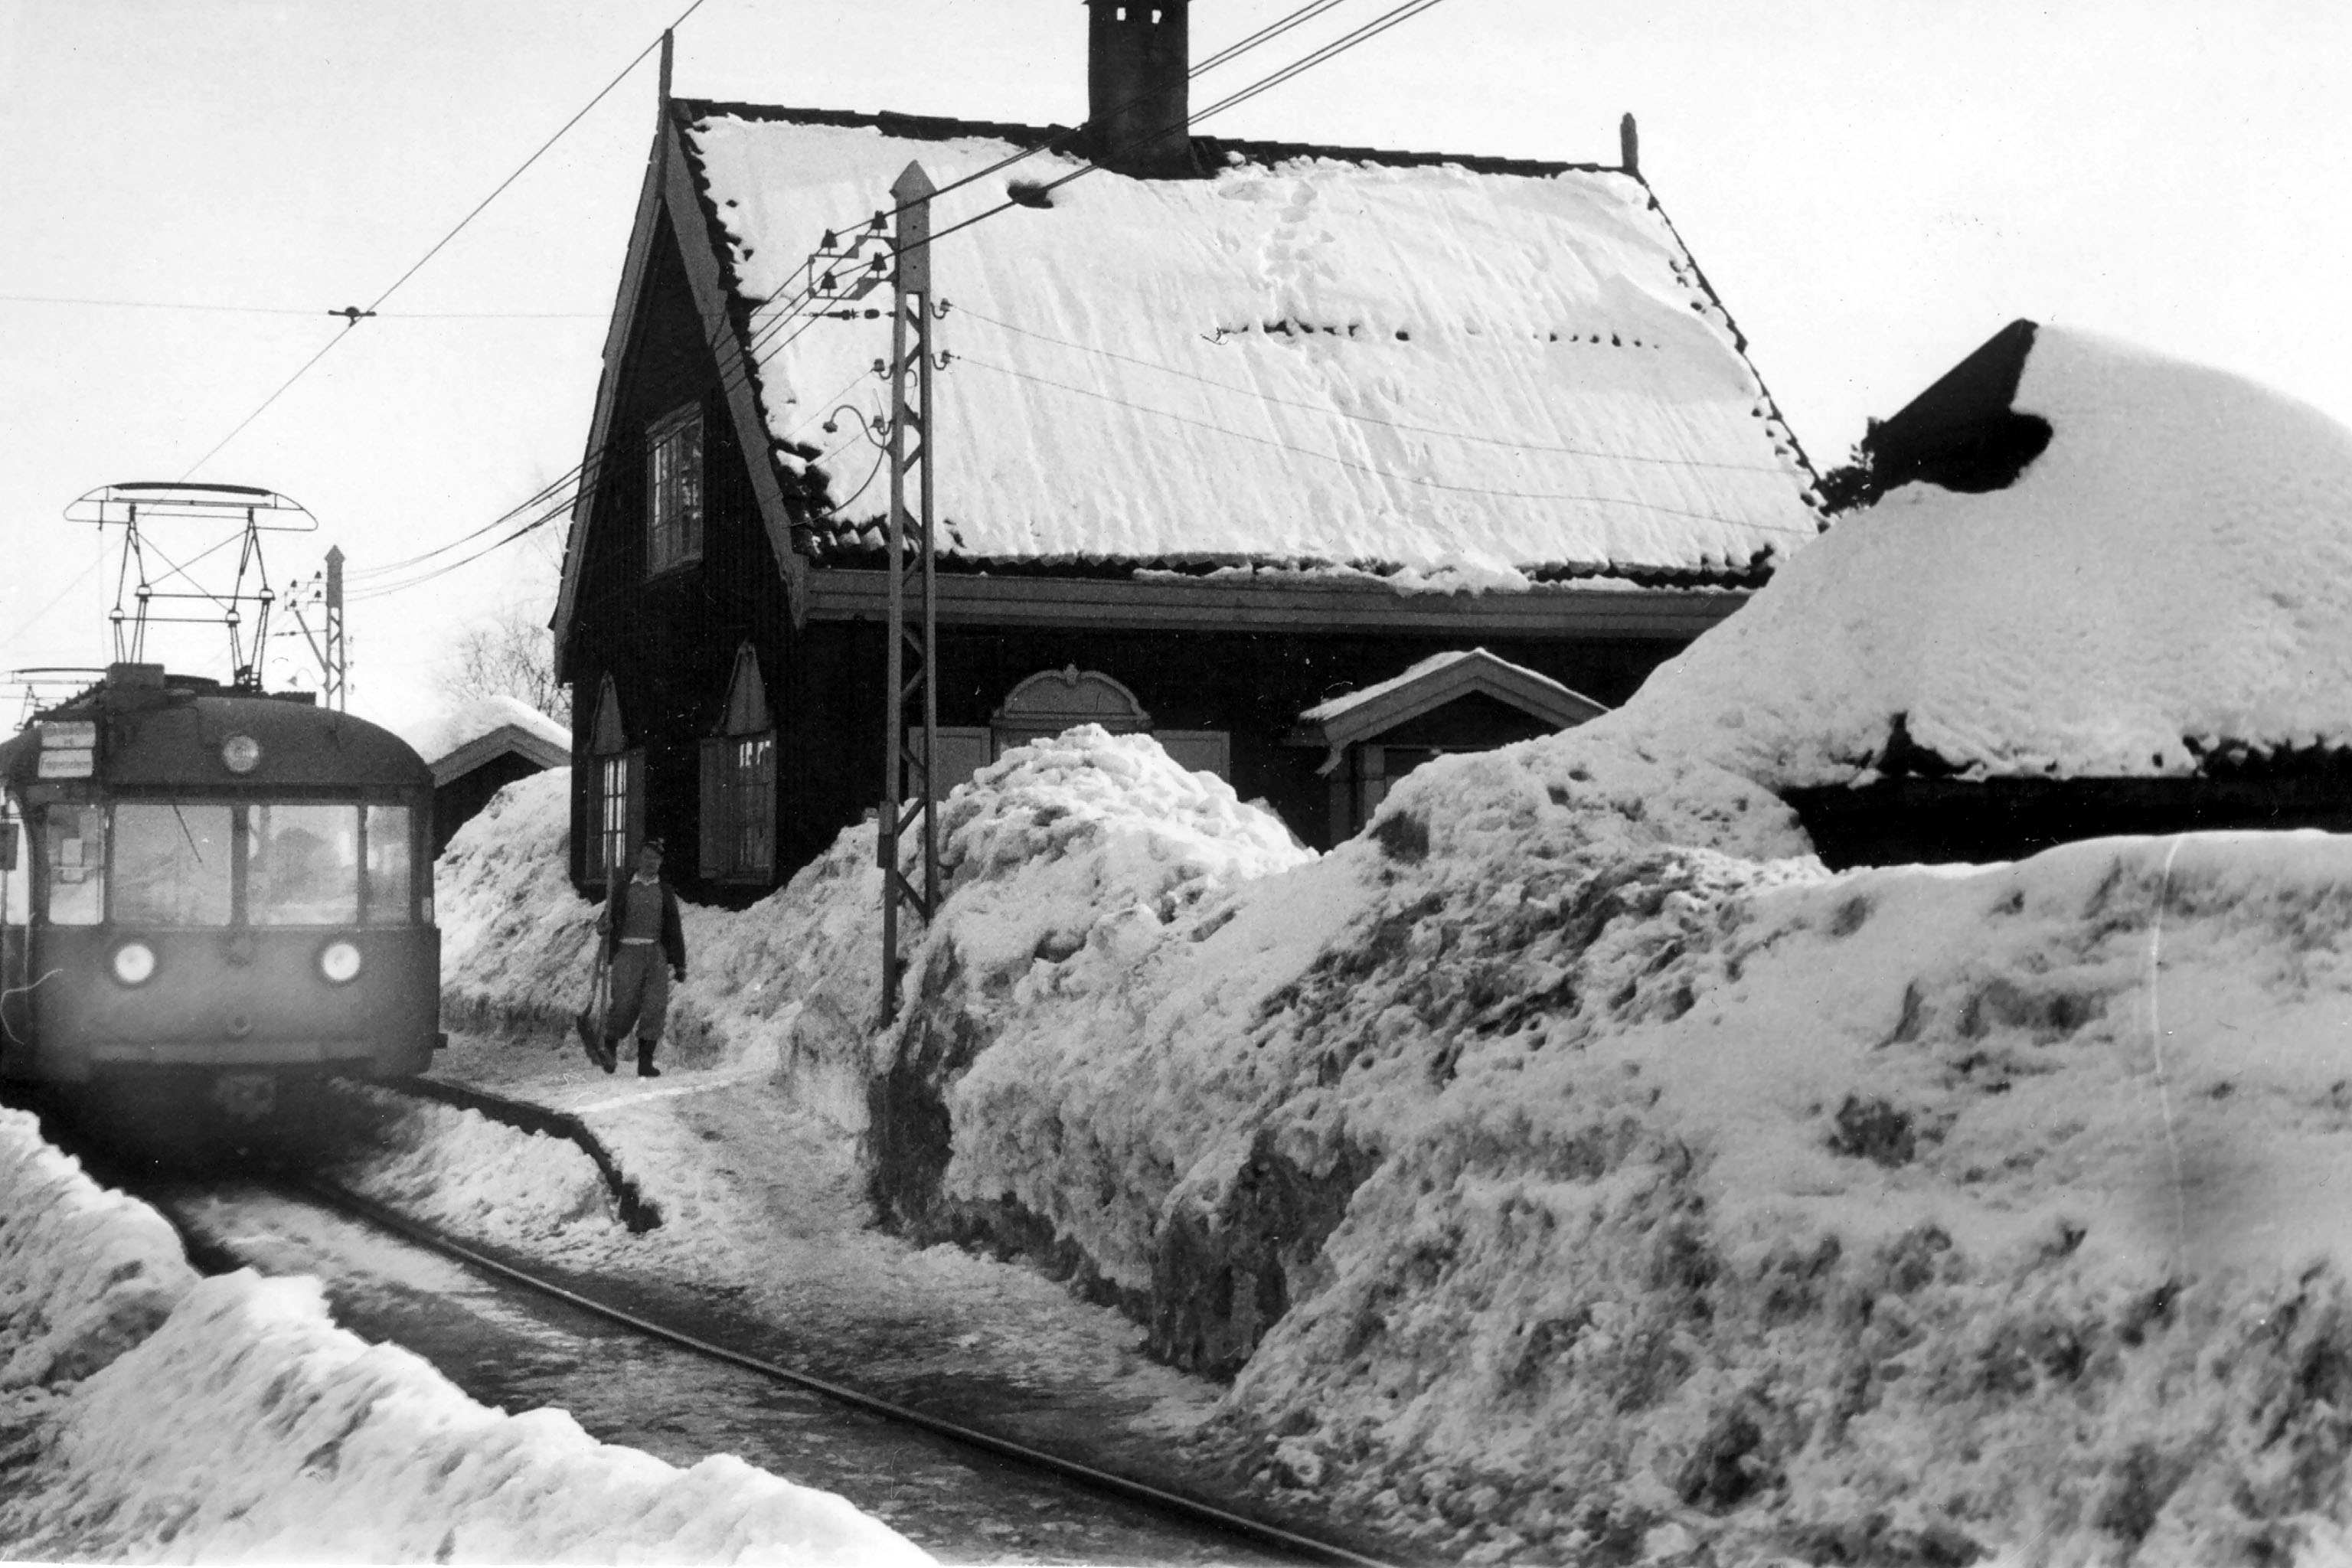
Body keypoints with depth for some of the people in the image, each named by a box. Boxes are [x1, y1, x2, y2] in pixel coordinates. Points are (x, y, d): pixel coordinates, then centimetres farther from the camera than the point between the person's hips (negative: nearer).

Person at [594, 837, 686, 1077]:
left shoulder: (665, 892, 14)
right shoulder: (622, 889, 9)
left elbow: (674, 930, 15)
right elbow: (609, 917, 7)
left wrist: (680, 964, 12)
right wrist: (603, 925, -18)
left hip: (656, 953, 2)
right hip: (627, 952, -2)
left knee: (655, 1006, -8)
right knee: (626, 1005, -11)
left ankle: (645, 1061, -4)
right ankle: (610, 1044, 17)